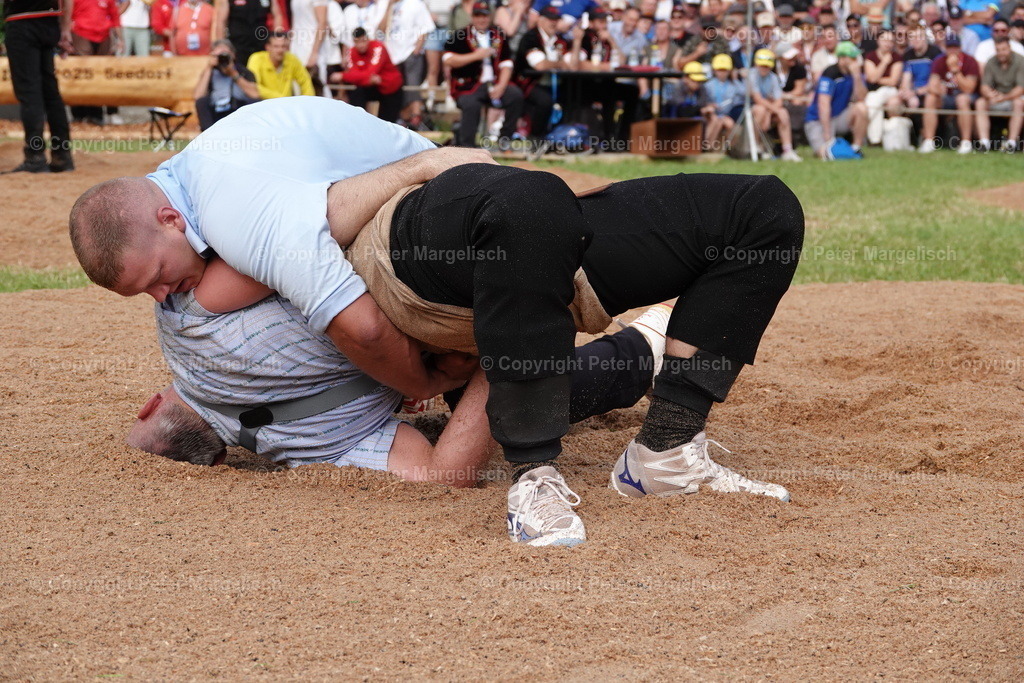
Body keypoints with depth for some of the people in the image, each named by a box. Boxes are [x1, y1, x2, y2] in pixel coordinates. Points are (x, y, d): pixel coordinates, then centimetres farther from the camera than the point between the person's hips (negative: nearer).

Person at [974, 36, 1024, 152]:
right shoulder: (991, 63, 0)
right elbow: (984, 86, -6)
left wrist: (1004, 97, -35)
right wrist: (989, 94, -31)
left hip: (1014, 97, -3)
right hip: (997, 99, 4)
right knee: (980, 103, -22)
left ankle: (1012, 142, -37)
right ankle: (984, 141, -31)